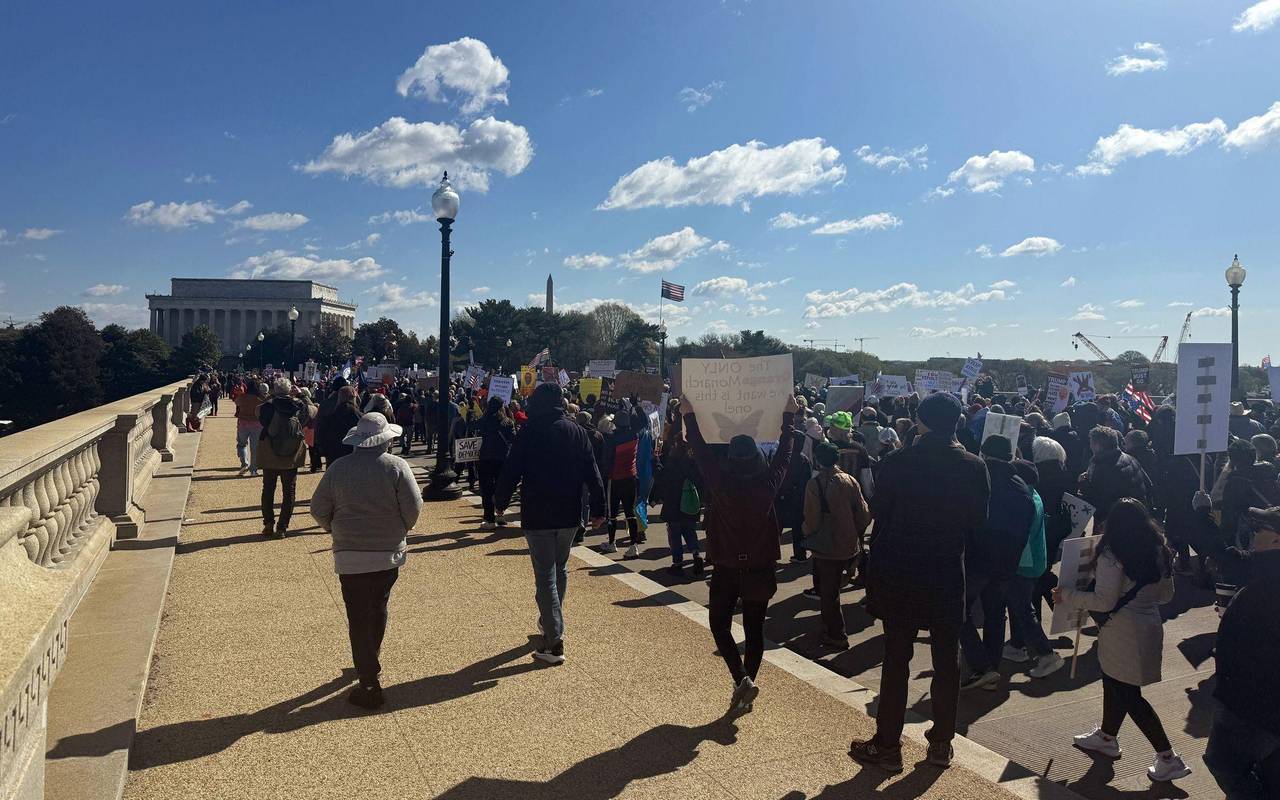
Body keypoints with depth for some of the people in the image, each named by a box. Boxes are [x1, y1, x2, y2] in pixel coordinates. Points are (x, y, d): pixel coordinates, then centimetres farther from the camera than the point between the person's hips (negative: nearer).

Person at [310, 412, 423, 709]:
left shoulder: (338, 468, -4)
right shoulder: (396, 466, -8)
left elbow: (319, 509, 1)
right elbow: (414, 506, -10)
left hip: (350, 554, -1)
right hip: (389, 553, 1)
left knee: (359, 618, 4)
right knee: (378, 609, 22)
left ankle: (370, 684, 4)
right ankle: (370, 663, 40)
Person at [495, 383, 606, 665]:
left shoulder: (529, 432, -8)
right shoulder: (577, 431, 4)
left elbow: (511, 471, -8)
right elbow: (592, 473, 3)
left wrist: (500, 501, 5)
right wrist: (598, 509, 7)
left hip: (537, 515, -4)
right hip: (569, 515, 5)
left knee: (545, 576, -2)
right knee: (560, 569, 22)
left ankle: (554, 643, -5)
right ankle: (550, 623, 38)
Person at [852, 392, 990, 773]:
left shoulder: (897, 463, -14)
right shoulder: (973, 467, -8)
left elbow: (878, 512, -6)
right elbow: (978, 520, 3)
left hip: (899, 573, -2)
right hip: (949, 573, 2)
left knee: (896, 659, 8)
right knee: (946, 661, 15)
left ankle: (888, 745, 16)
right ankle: (941, 743, 26)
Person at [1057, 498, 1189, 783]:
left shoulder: (1112, 555, -20)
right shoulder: (1158, 551, 4)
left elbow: (1104, 602, -22)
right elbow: (1166, 595, 13)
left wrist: (1067, 595, -11)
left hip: (1123, 633, -8)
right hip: (1149, 624, 8)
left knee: (1129, 695, 3)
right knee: (1114, 683, 22)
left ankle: (1169, 758, 6)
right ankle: (1106, 737, 39)